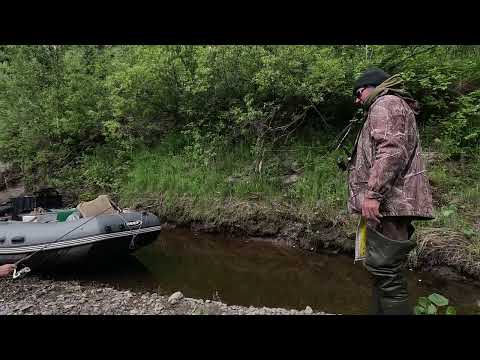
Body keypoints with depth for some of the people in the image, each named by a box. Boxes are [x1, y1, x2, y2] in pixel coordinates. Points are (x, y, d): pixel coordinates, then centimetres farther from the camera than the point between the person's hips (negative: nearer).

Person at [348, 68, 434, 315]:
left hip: (388, 202, -11)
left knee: (386, 272, -9)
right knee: (384, 272, 14)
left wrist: (373, 193, -24)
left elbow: (392, 149, -19)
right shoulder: (388, 107, 29)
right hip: (390, 203, 11)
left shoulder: (386, 103, -3)